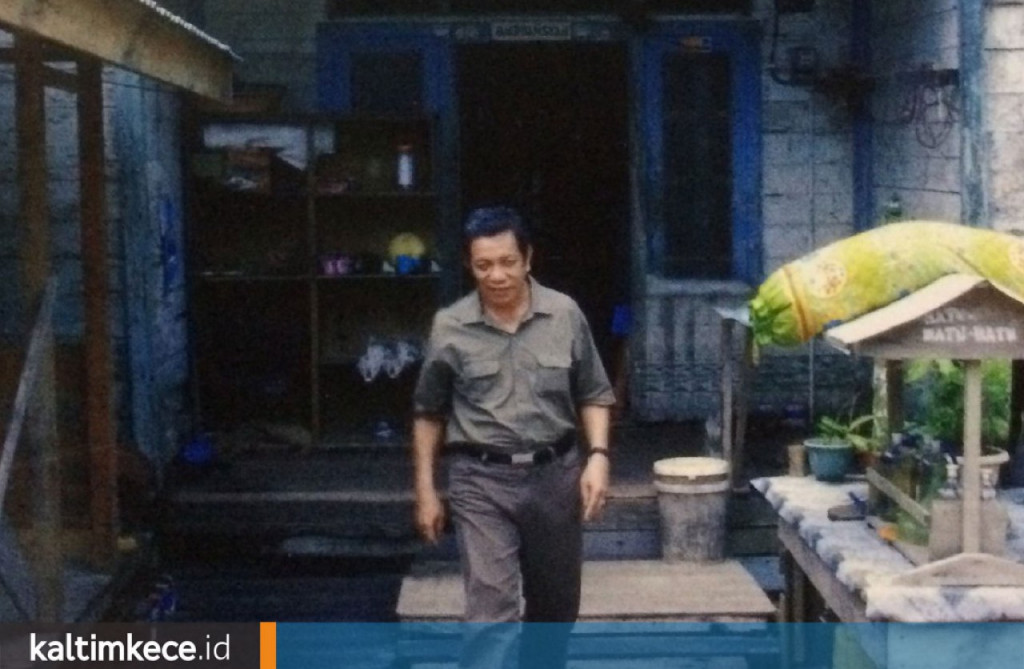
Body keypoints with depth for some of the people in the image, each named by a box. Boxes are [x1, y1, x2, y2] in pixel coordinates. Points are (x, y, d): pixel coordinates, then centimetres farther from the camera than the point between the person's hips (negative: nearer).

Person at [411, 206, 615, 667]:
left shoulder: (565, 315, -2)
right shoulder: (450, 327, -4)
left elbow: (593, 395, 6)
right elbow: (428, 415, 4)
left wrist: (598, 455, -8)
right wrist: (425, 491, 2)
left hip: (555, 474, 3)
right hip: (482, 482, -2)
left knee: (555, 602, 17)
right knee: (490, 607, -10)